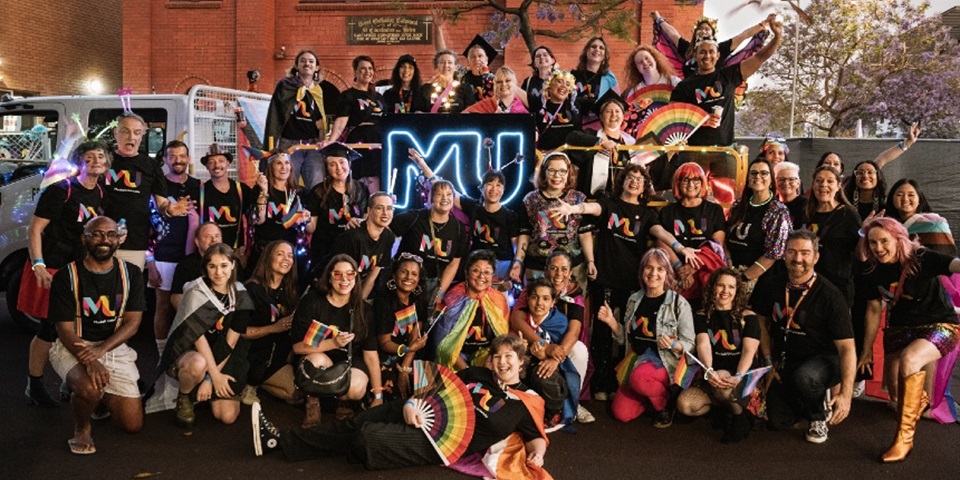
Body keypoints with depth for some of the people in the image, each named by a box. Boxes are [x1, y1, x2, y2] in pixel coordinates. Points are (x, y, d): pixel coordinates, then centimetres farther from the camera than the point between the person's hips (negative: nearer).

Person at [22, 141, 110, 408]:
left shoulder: (101, 194, 10)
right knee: (51, 328, -3)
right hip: (53, 268, -6)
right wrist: (38, 264, -21)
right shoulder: (61, 191, -10)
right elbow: (35, 229, -12)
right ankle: (34, 386, 12)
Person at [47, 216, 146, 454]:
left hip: (115, 347, 3)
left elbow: (132, 323, -5)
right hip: (72, 348, -3)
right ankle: (82, 427, -2)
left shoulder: (131, 274, 0)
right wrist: (89, 361, -29)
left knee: (133, 424, -3)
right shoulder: (66, 277, -9)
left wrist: (100, 350, -23)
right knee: (89, 388, -38)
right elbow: (65, 331, -11)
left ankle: (101, 395, 29)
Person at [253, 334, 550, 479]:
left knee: (366, 438, -17)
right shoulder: (479, 374, 15)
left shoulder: (523, 403, 3)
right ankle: (278, 439, -4)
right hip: (424, 415, 5)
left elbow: (536, 438, 0)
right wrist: (411, 403, -3)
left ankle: (278, 441, -9)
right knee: (355, 425, -7)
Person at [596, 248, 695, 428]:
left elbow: (689, 344, -8)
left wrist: (673, 345, -29)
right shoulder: (634, 299, 4)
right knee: (621, 414, -7)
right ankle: (654, 393, 21)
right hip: (637, 359, 5)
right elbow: (625, 338, 12)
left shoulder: (679, 304, -10)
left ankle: (666, 402, -5)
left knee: (639, 377, -37)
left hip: (667, 361, -5)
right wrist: (611, 322, -6)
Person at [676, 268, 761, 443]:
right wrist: (709, 371, -33)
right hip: (712, 378, 3)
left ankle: (741, 416, -8)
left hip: (743, 380, -2)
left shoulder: (747, 317, 1)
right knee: (684, 405, -24)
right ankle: (727, 405, 3)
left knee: (723, 376, -38)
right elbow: (703, 346, -12)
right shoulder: (702, 317, 6)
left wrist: (738, 376, -33)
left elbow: (749, 351, -13)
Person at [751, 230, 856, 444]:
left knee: (804, 376, -38)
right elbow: (761, 322, 10)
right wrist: (769, 361, 3)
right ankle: (816, 397, 27)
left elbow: (847, 347, -21)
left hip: (824, 360, -4)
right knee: (778, 422, -5)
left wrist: (846, 394, -30)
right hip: (785, 361, 4)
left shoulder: (829, 295, -19)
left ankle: (820, 417, -4)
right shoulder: (770, 285, -6)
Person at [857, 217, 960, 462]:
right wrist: (866, 350, 12)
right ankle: (919, 401, 48)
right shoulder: (875, 271, -3)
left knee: (909, 359, -36)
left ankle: (905, 436, -25)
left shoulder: (922, 259, -19)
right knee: (898, 394, 5)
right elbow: (874, 309, 7)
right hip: (900, 329, 6)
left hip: (939, 327, -6)